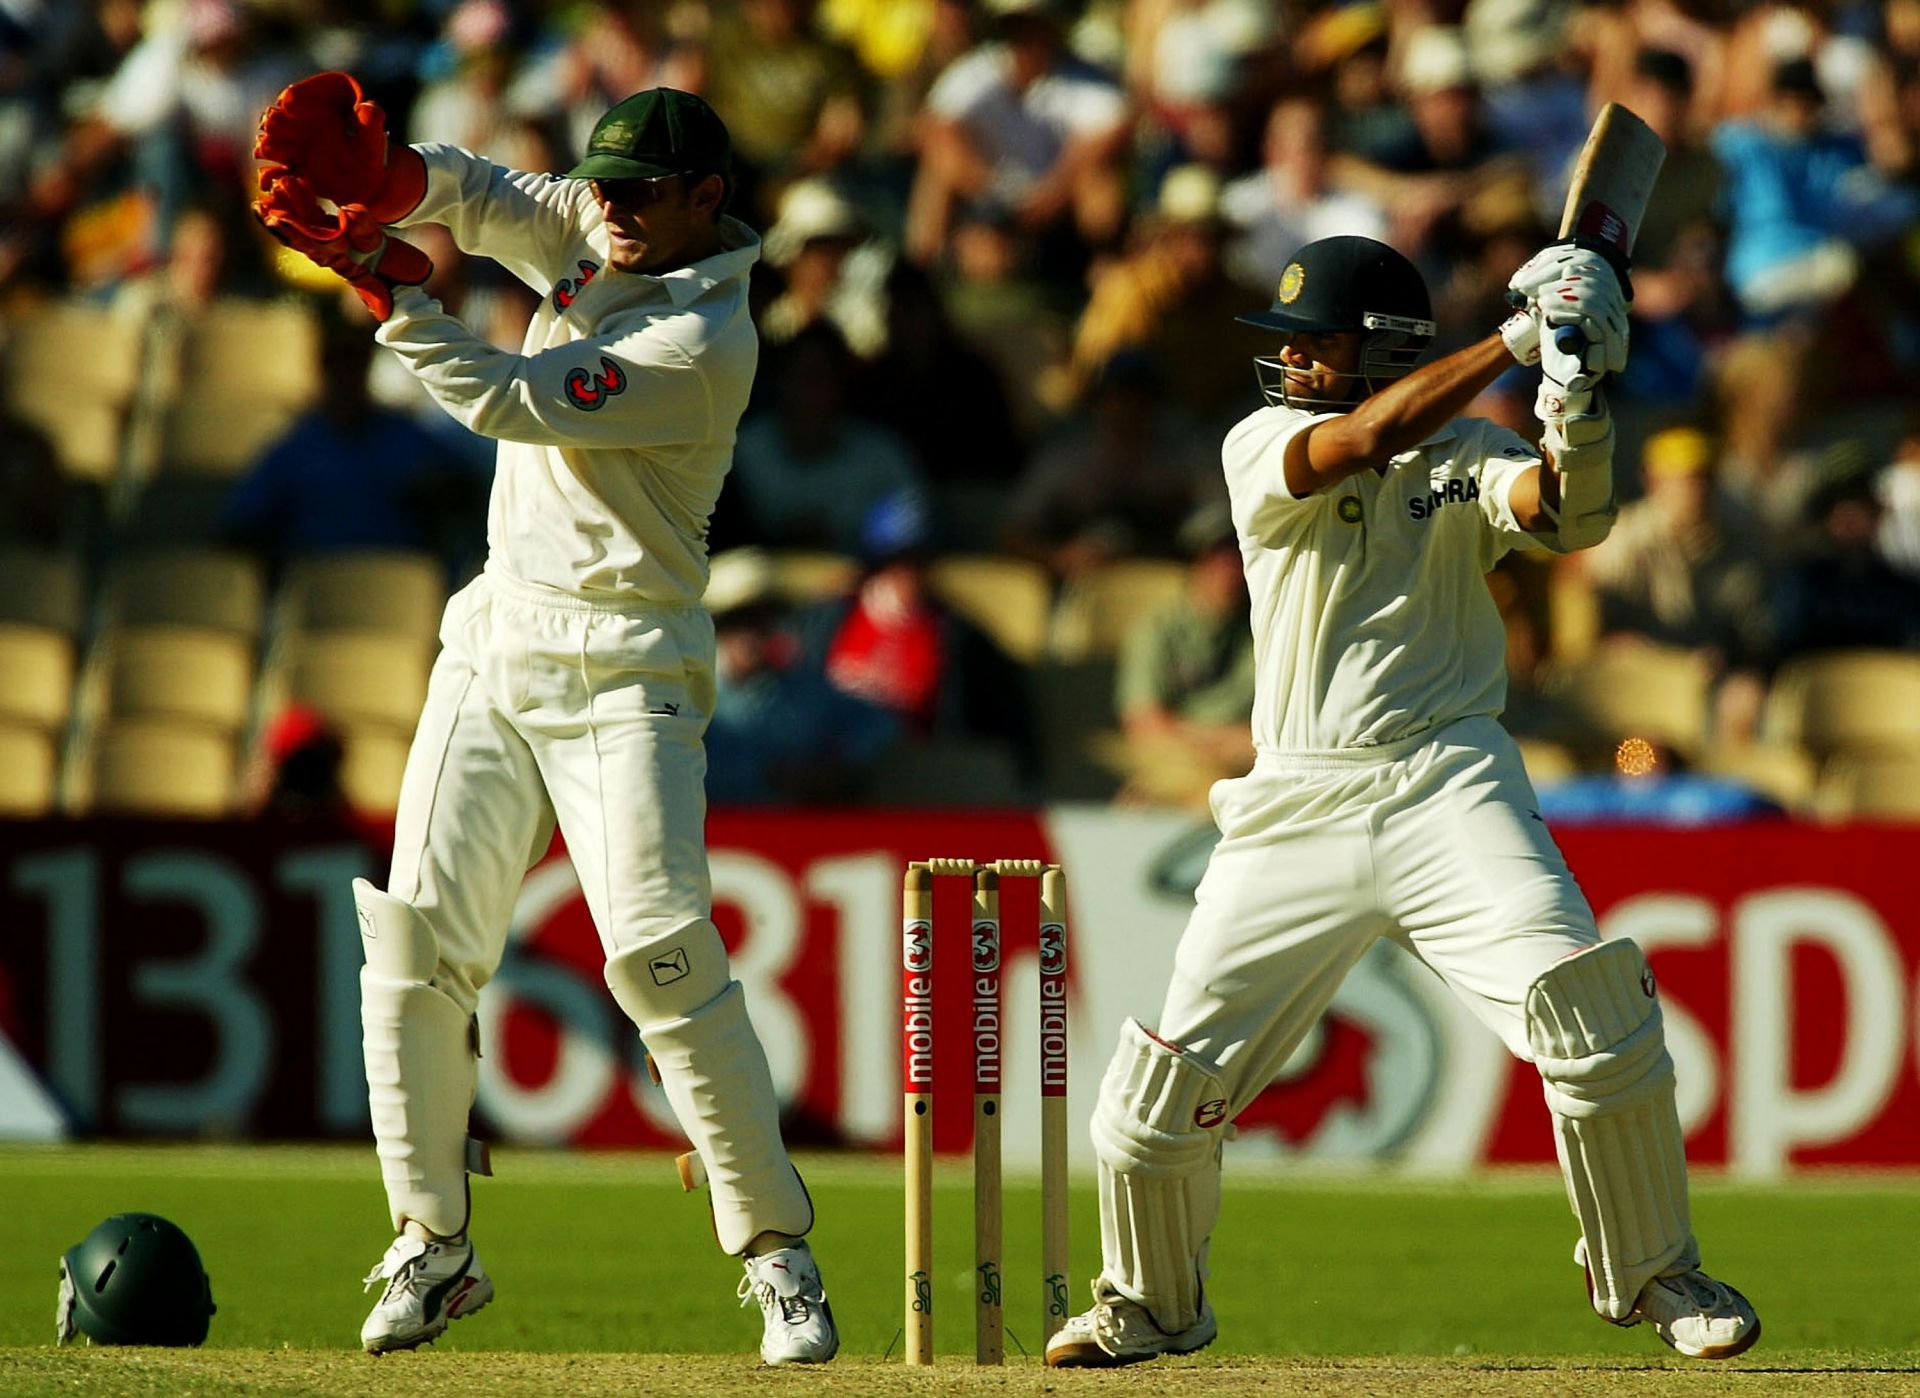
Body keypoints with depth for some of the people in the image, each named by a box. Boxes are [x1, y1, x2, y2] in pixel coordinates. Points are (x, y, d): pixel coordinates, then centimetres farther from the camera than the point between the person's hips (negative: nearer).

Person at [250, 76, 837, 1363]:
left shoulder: (705, 341, -18)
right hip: (497, 642, 7)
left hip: (623, 670, -7)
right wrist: (388, 184, -27)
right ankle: (435, 1245, 10)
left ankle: (778, 1253, -7)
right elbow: (484, 198, -5)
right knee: (416, 941, 0)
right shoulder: (590, 234, 6)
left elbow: (516, 405, -21)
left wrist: (391, 291, -23)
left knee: (662, 953, -16)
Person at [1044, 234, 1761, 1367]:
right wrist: (1517, 340, -16)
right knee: (1167, 1076, -2)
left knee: (1585, 1002, -20)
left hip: (1447, 777, -1)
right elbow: (1366, 438, -15)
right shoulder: (1263, 447, 6)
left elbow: (1570, 514, -13)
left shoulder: (1467, 456, 7)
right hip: (1299, 805, 1)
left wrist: (1577, 413, -33)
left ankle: (1656, 1275, -1)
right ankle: (1152, 1305, 24)